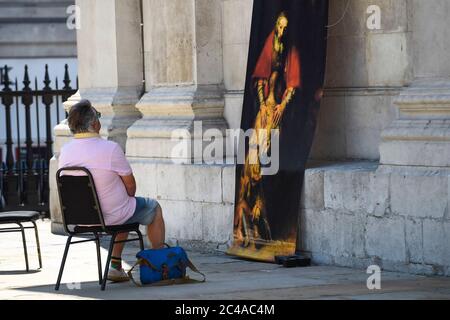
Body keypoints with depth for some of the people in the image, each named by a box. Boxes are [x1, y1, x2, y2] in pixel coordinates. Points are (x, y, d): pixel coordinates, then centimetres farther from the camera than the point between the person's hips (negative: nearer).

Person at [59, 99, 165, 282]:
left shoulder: (65, 151, -7)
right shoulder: (110, 148, -25)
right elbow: (130, 186, -14)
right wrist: (128, 198, 10)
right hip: (111, 216, -6)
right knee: (153, 208, 22)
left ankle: (116, 266, 32)